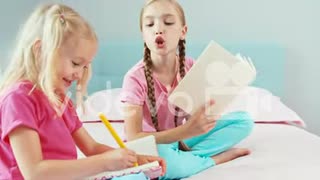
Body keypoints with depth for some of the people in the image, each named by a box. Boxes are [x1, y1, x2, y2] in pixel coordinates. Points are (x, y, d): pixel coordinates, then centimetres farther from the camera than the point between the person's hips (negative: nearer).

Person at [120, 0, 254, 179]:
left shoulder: (191, 68, -10)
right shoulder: (135, 78, -22)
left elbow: (193, 115, -9)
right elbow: (133, 139, -28)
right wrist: (187, 130, -40)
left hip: (181, 138, 4)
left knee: (244, 120, -8)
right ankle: (217, 157, -16)